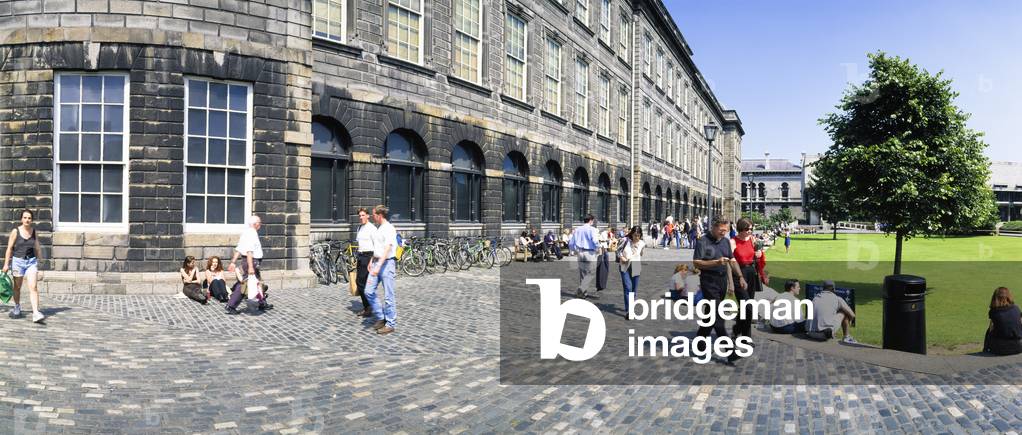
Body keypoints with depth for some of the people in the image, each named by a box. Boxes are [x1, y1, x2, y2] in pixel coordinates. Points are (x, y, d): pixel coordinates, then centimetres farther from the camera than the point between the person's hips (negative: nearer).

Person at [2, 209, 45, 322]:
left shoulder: (34, 232, 3)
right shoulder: (15, 231, -4)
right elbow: (9, 248, -2)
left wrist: (39, 261, 11)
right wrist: (6, 264, -4)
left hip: (31, 261, 1)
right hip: (18, 261, -1)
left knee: (33, 287, -11)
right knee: (17, 287, 15)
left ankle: (36, 313, -17)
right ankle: (17, 309, 36)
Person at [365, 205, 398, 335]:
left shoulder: (389, 229, -14)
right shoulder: (378, 228, 16)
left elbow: (387, 249, -23)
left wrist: (378, 266, -29)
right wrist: (372, 261, 23)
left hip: (386, 263, -9)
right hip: (376, 263, 9)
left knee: (388, 296, -2)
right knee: (369, 291, 6)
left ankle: (390, 324, 6)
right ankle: (380, 317, 19)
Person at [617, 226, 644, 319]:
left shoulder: (642, 244, 0)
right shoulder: (625, 240, -9)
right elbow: (618, 249, 4)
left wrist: (640, 266, 14)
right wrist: (621, 257, -11)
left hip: (636, 269, 3)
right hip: (625, 267, -3)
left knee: (634, 289, 9)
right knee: (628, 288, -14)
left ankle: (631, 308, 25)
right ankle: (628, 311, -18)